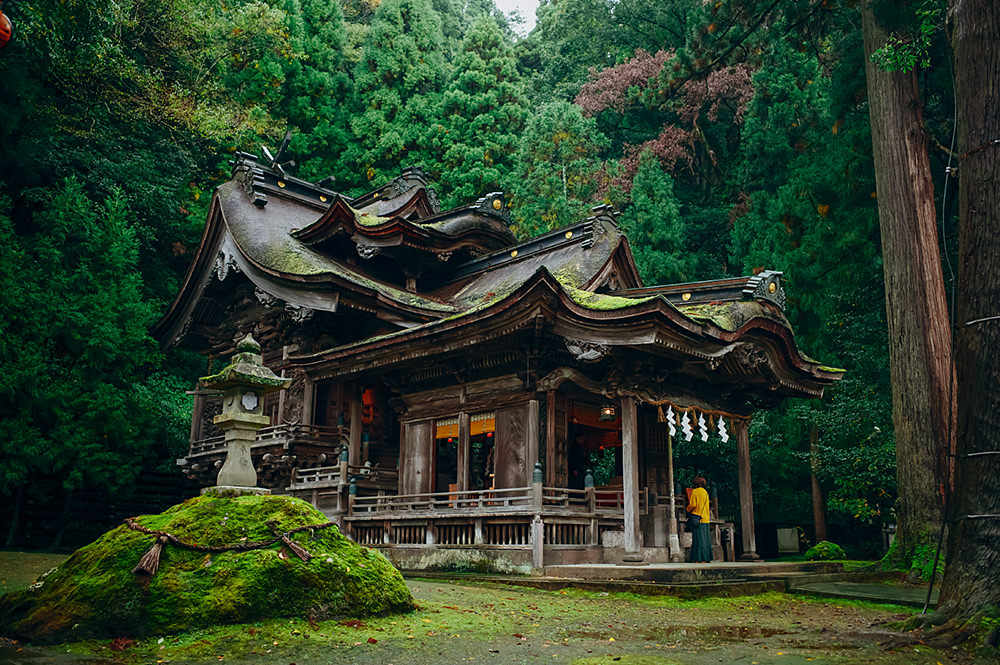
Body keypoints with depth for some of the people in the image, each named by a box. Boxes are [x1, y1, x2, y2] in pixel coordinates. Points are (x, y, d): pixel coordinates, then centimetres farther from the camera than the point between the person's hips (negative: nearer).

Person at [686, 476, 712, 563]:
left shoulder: (694, 492, -7)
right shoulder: (705, 492, 12)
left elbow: (692, 505, -11)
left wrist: (688, 509, 7)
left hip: (696, 519, -6)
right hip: (706, 518, 6)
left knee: (697, 539, -6)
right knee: (704, 539, 8)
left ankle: (697, 560, -10)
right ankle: (704, 560, 7)